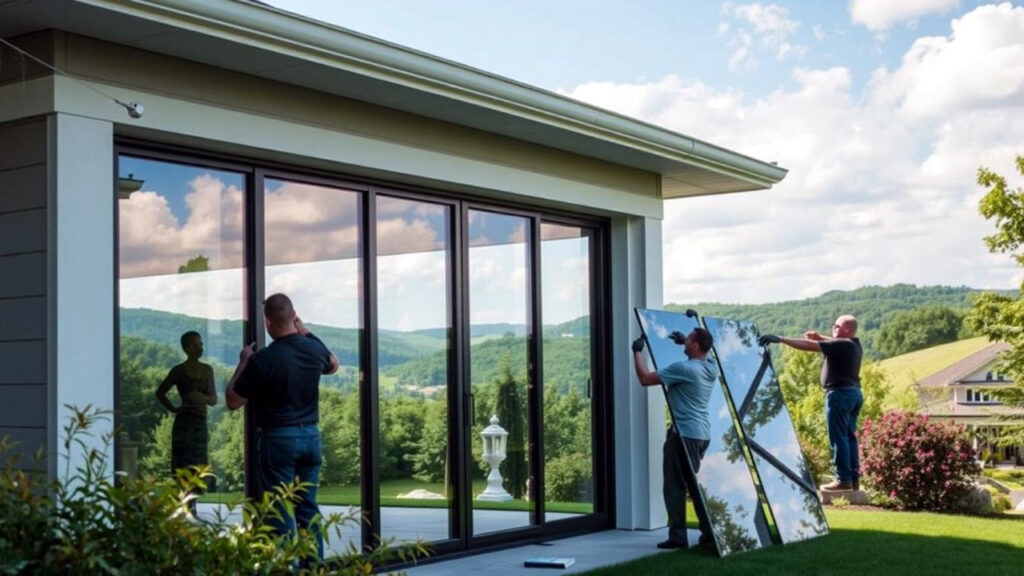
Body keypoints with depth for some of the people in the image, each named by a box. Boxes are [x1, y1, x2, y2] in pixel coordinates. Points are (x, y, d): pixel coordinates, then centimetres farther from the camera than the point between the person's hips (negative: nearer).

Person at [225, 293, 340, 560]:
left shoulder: (262, 360, -16)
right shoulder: (314, 349, -1)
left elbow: (233, 401, -7)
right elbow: (333, 365, 25)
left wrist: (243, 363, 4)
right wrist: (306, 333, 22)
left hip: (278, 438, -5)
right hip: (311, 435, 5)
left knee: (280, 511, 1)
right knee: (309, 508, 14)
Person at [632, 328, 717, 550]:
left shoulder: (683, 368, -18)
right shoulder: (711, 368, 7)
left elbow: (645, 378, -14)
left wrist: (637, 351, -1)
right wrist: (684, 341, 27)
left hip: (684, 433, -8)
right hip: (703, 434, 8)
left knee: (675, 486, -2)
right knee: (694, 484, 18)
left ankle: (678, 536, -3)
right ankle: (709, 532, 17)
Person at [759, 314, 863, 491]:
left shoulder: (841, 345, -14)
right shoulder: (854, 345, 14)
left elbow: (809, 346, -18)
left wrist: (781, 339, -18)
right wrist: (819, 337, 16)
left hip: (840, 393, -10)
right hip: (854, 393, 10)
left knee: (839, 438, -6)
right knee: (850, 437, 12)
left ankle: (843, 479, -6)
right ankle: (854, 478, 13)